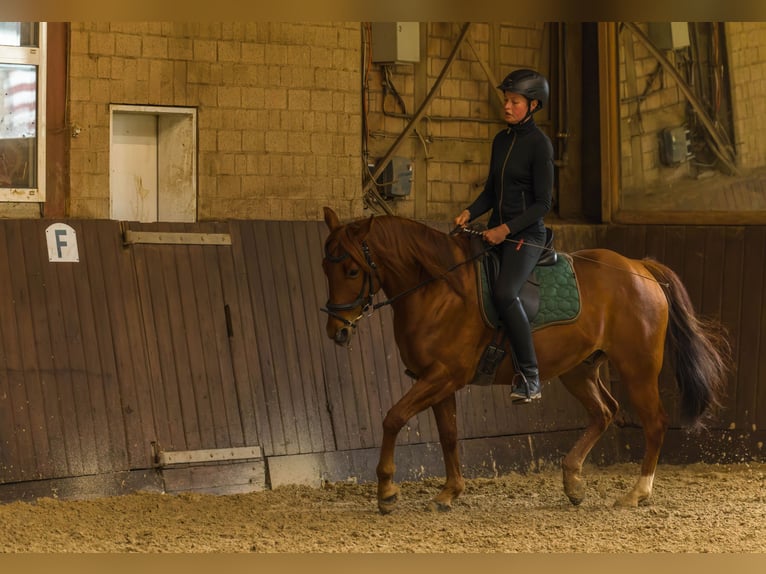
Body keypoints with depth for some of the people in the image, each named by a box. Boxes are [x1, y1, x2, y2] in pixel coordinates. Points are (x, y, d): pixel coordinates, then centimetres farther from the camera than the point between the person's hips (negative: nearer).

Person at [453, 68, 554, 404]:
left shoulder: (539, 144, -11)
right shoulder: (501, 140, 11)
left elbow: (543, 203, -13)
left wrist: (507, 229, -20)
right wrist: (469, 213, 1)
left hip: (527, 235, -9)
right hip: (496, 232, 9)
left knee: (503, 293, -30)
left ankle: (530, 377, -24)